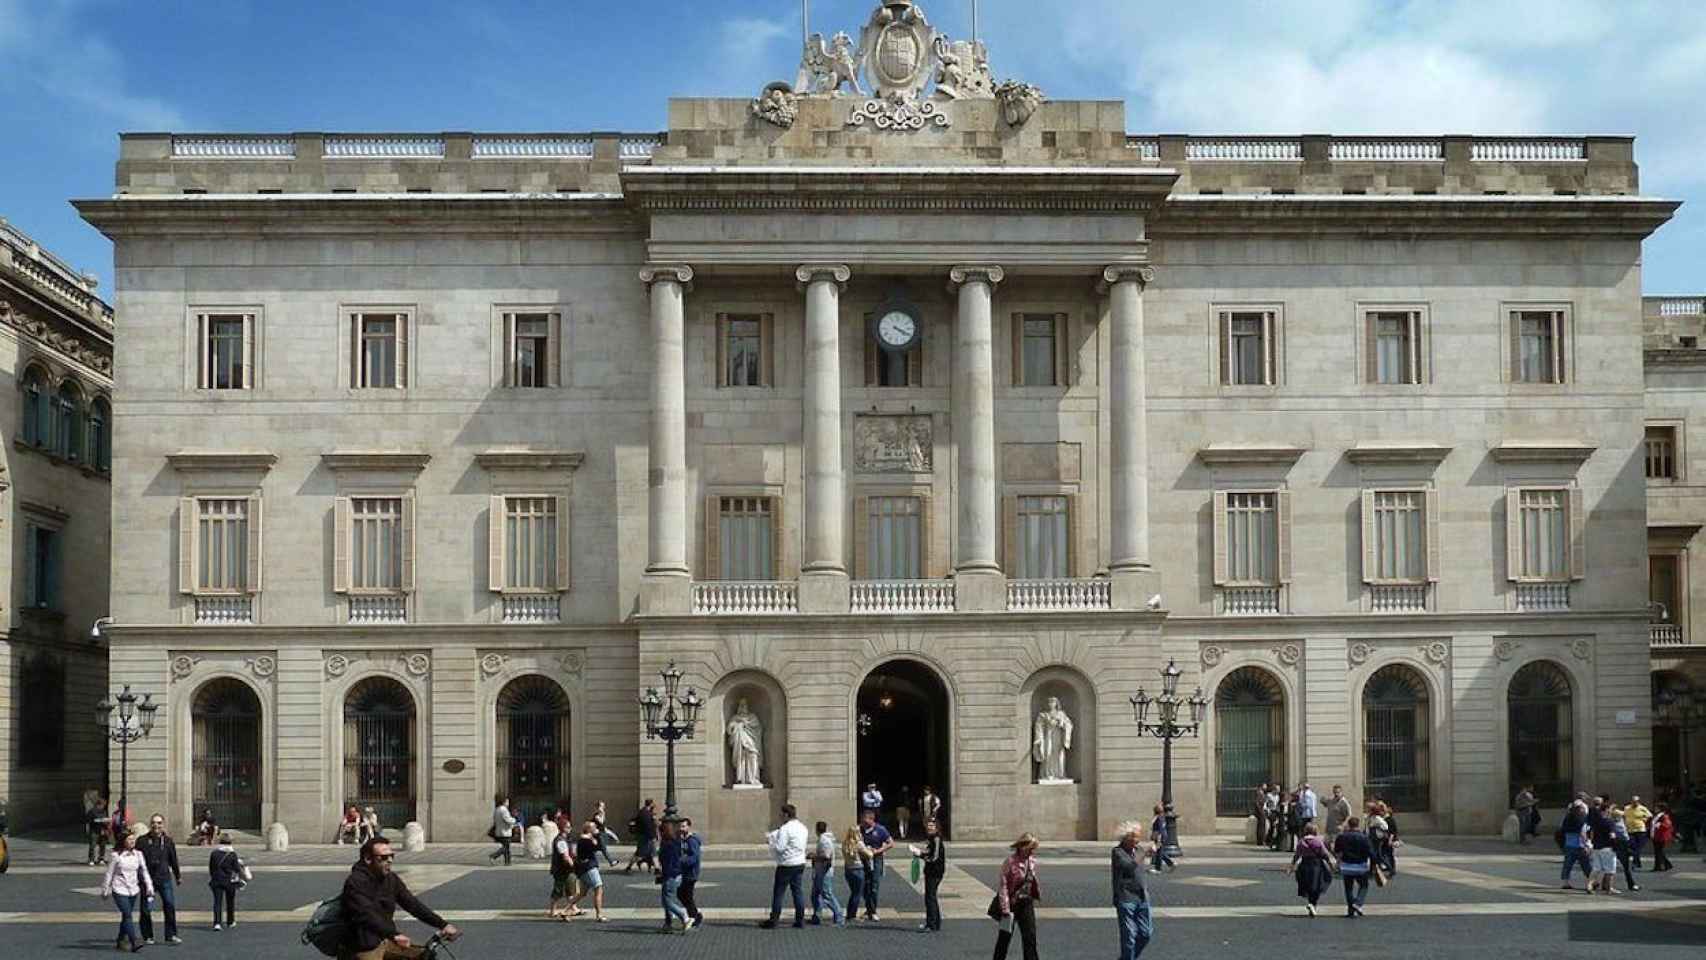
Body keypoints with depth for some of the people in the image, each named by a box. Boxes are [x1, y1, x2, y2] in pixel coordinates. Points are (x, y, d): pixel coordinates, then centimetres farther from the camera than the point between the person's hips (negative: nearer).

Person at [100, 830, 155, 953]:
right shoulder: (116, 856, -8)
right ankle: (134, 942, -18)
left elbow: (144, 871, 7)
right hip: (120, 891, -5)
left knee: (126, 916, 13)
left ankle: (120, 941, 27)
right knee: (128, 916, -13)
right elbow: (109, 874, -1)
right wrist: (105, 891, 4)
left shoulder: (138, 854, 3)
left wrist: (149, 887, 2)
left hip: (134, 891, 5)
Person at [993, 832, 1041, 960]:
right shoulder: (1010, 861, -17)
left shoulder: (1032, 861, 3)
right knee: (1004, 938, 8)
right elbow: (1002, 886, -17)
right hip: (1011, 903, -5)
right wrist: (1005, 909, -19)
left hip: (1026, 904, 5)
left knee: (1030, 937, 0)